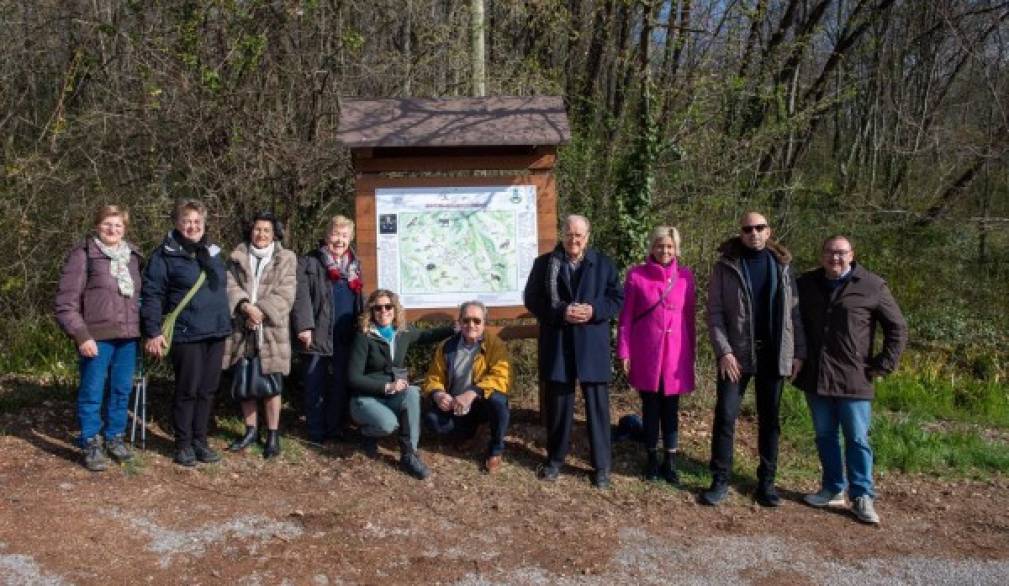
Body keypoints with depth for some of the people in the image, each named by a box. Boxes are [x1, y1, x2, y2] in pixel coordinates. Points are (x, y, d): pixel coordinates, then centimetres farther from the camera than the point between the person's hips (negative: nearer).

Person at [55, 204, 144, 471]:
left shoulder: (132, 256, 12)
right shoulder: (83, 255, -6)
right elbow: (66, 300, -9)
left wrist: (142, 329, 12)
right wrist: (81, 335, -15)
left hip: (127, 336, 5)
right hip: (96, 337, -5)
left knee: (122, 390, 12)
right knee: (92, 392, 2)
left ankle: (114, 438, 26)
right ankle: (91, 445, 12)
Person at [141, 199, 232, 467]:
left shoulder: (213, 252, 13)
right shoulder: (166, 254, -6)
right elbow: (152, 294, -9)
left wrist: (226, 322, 19)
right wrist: (152, 332, -14)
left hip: (216, 334, 6)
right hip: (186, 335, -6)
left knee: (208, 390, 10)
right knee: (187, 390, 1)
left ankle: (200, 440, 21)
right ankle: (184, 444, 13)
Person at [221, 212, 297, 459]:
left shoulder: (286, 259, 3)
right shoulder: (237, 257, 9)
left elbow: (285, 295, -5)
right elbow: (230, 286, -2)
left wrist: (261, 312, -15)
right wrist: (247, 307, -18)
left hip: (271, 330, -3)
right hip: (241, 330, 3)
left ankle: (273, 434, 10)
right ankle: (250, 430, 24)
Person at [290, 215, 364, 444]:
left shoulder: (354, 265, 15)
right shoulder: (309, 262, -3)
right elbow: (301, 296, -11)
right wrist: (304, 327, -19)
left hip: (346, 336, 5)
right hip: (318, 334, -5)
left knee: (342, 383, 10)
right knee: (316, 385, 3)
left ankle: (336, 427, 19)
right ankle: (316, 432, 9)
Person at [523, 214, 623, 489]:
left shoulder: (603, 264, 5)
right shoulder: (544, 263, 2)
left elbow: (617, 298, 5)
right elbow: (532, 299, 0)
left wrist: (594, 311, -14)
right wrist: (561, 312, -15)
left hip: (592, 345, 0)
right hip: (557, 345, 0)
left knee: (597, 404, 3)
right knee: (558, 403, 10)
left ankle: (602, 466, 11)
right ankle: (555, 459, 25)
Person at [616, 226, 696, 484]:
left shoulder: (685, 276, 2)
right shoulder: (636, 275, -3)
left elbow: (689, 316, 7)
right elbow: (626, 317, 0)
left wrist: (691, 353, 8)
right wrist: (624, 352, -4)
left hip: (675, 353, 1)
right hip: (646, 352, -1)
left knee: (670, 407, 8)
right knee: (650, 407, 9)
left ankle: (670, 462, 18)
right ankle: (652, 460, 21)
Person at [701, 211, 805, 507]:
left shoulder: (782, 265, 6)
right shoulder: (725, 266, -1)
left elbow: (793, 310, 7)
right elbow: (715, 312, -4)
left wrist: (799, 351, 1)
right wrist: (724, 351, -13)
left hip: (773, 353, 2)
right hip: (736, 353, -2)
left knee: (769, 419, 9)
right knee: (725, 416, -2)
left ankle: (766, 481, 19)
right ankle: (720, 481, 8)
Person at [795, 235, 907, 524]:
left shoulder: (872, 286, -5)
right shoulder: (806, 284, 7)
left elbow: (897, 327, 1)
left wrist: (883, 365, -4)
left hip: (854, 379, -4)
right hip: (815, 378, 4)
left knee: (857, 440, 1)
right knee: (825, 436, 12)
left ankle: (862, 497, 9)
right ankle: (833, 489, 24)